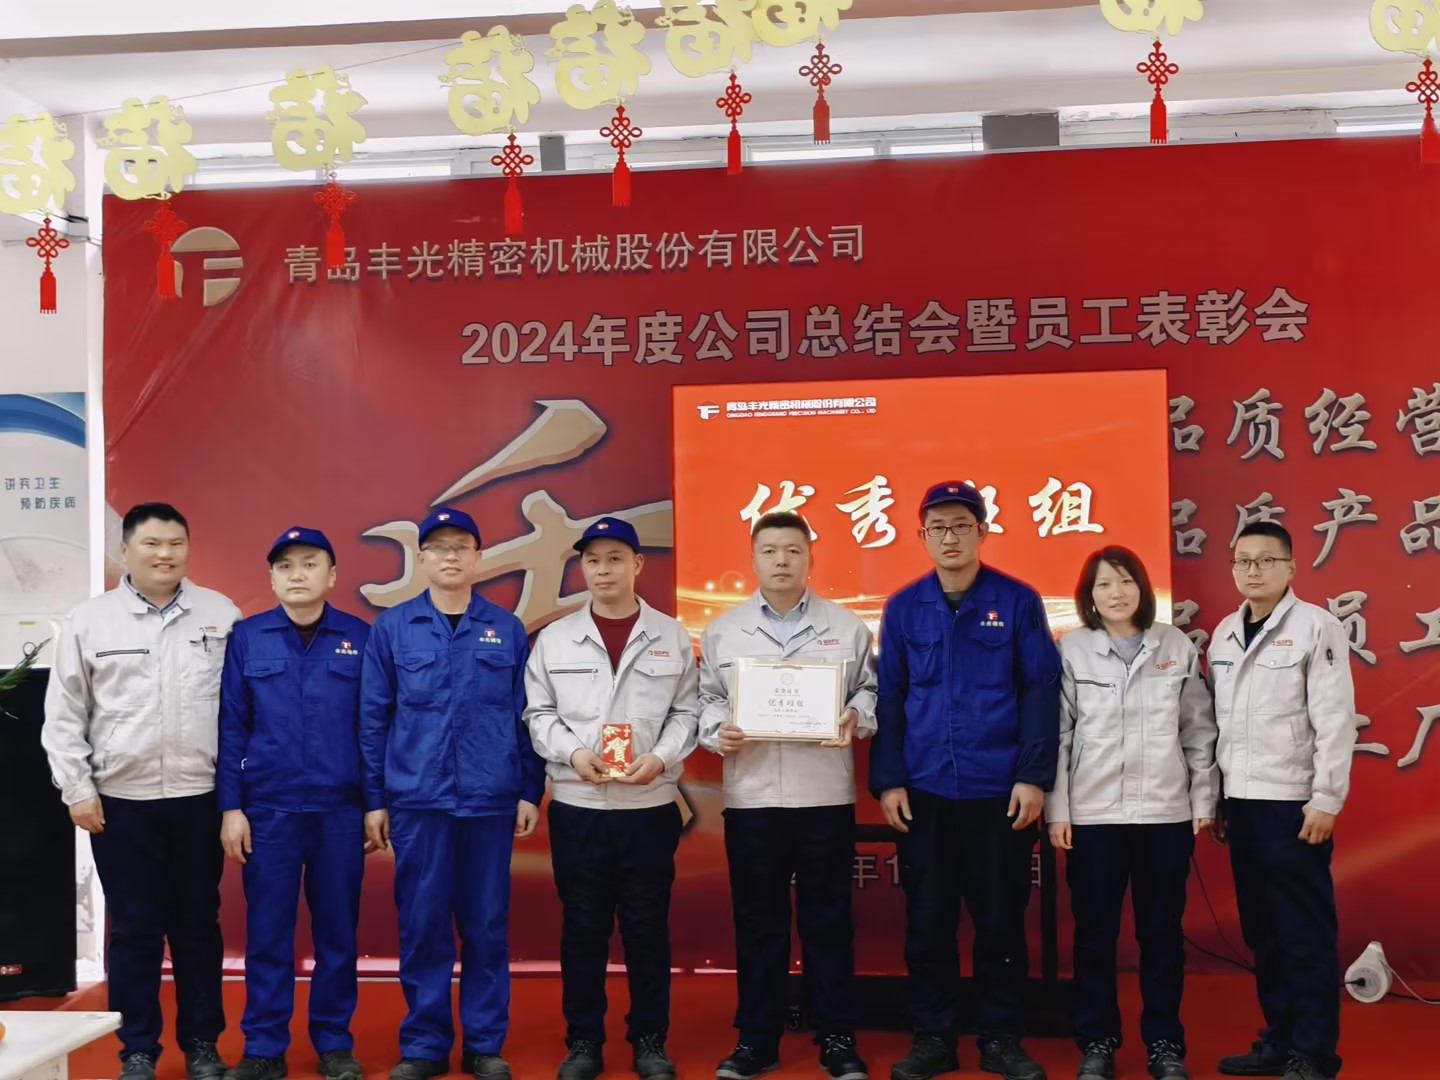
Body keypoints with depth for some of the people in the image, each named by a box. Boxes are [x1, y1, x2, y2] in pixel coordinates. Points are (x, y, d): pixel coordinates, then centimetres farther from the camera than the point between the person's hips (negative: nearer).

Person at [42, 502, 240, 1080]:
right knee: (133, 930, 8)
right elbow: (64, 716, 4)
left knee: (198, 926, 10)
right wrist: (77, 789, -1)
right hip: (120, 800, 0)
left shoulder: (222, 615, 3)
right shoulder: (89, 620, 1)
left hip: (200, 797, 0)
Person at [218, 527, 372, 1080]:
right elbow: (231, 727, 2)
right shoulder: (246, 637, 2)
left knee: (337, 930, 8)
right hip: (268, 808, 0)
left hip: (341, 810, 0)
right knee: (266, 930, 6)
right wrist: (230, 807, -3)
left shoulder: (361, 638, 2)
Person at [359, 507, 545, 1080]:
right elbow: (373, 719, 4)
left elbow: (526, 716, 6)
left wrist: (530, 791, 2)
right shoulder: (391, 628, 3)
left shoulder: (507, 629, 5)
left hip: (491, 799, 1)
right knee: (421, 924, 5)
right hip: (416, 800, 0)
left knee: (486, 924, 7)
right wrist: (373, 799, 1)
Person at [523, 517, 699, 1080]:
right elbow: (538, 713, 4)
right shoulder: (554, 638, 4)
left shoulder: (672, 637, 3)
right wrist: (572, 752, -12)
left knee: (647, 927, 7)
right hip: (576, 805, 1)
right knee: (582, 928, 8)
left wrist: (661, 758, -13)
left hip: (650, 805, 0)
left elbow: (687, 711, 2)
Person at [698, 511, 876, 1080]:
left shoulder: (847, 626, 6)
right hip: (750, 798, 1)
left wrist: (855, 718, -13)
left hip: (826, 797, -1)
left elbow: (871, 690, 7)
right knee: (758, 923, 8)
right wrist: (718, 731, -9)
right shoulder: (722, 630, 8)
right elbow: (705, 698, 10)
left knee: (827, 921, 6)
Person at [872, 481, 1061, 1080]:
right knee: (927, 922, 7)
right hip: (924, 791, 1)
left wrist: (1034, 777, -8)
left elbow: (1041, 691, -2)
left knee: (1001, 919, 7)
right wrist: (888, 780, -2)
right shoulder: (903, 607, 5)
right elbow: (888, 698, 5)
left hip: (1000, 791, -1)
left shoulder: (1018, 601, 0)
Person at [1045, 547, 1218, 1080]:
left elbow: (1199, 731, 6)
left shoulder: (1177, 646, 4)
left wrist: (1205, 802, 4)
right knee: (1095, 933, 6)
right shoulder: (1071, 650, 0)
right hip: (1093, 815, -1)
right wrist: (1056, 810, -5)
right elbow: (1057, 734, -1)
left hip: (1167, 813, 1)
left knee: (1162, 932, 9)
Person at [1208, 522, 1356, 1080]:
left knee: (1306, 932, 1)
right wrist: (1215, 796, 11)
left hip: (1293, 800, -6)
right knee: (1262, 930, 12)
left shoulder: (1317, 626, -6)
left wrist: (1326, 799, -14)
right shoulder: (1224, 633, 11)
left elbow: (1335, 719, -10)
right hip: (1241, 800, 6)